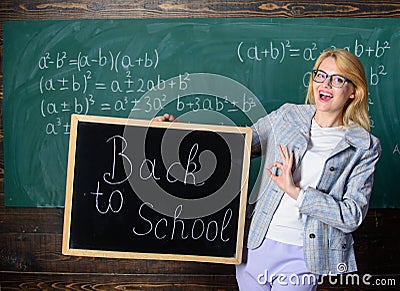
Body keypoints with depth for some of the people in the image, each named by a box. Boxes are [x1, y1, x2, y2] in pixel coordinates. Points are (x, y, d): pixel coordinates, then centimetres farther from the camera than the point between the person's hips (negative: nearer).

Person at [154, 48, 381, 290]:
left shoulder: (365, 148, -5)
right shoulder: (286, 116, 2)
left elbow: (352, 216, -10)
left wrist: (295, 191, -19)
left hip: (301, 256, -2)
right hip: (258, 244, 3)